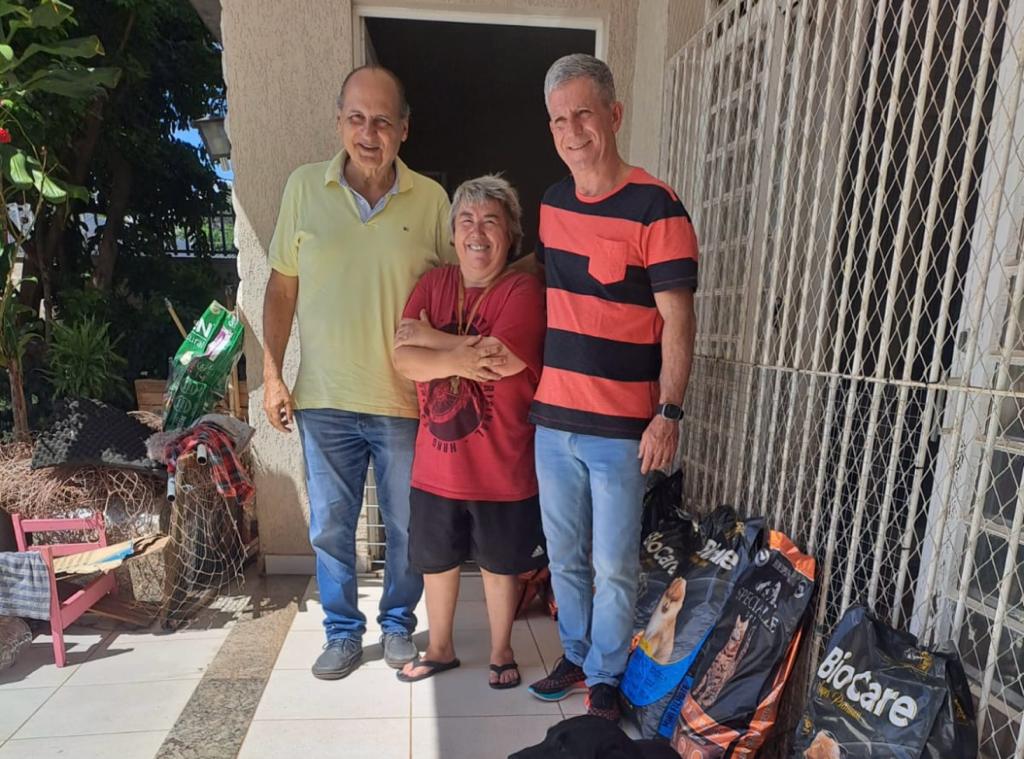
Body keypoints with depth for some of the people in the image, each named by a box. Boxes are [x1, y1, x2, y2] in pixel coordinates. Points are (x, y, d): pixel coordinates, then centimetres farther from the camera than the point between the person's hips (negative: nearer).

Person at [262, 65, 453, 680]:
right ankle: (343, 631, 35)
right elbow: (282, 289, 6)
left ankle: (399, 623, 37)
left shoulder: (431, 199, -2)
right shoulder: (304, 187, 1)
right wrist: (272, 374, 1)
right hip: (323, 398, 1)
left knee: (408, 526, 13)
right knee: (331, 526, 13)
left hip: (406, 399, 0)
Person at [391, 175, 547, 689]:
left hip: (501, 466, -4)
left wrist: (431, 339, -14)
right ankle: (440, 648, 44)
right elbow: (403, 359, -9)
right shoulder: (432, 284, 2)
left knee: (499, 563, 16)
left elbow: (499, 362, -25)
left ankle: (501, 652, 40)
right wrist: (459, 358, -24)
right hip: (436, 460, 4)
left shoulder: (523, 291, -12)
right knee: (435, 559, 20)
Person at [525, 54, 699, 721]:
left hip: (621, 427, -5)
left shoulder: (655, 207, -10)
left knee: (614, 566, 8)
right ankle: (576, 657, 39)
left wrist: (669, 414, -16)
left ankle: (606, 677, 30)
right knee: (564, 557, 18)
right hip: (553, 417, 6)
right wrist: (535, 386, 15)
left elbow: (677, 320, -11)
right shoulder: (552, 204, 9)